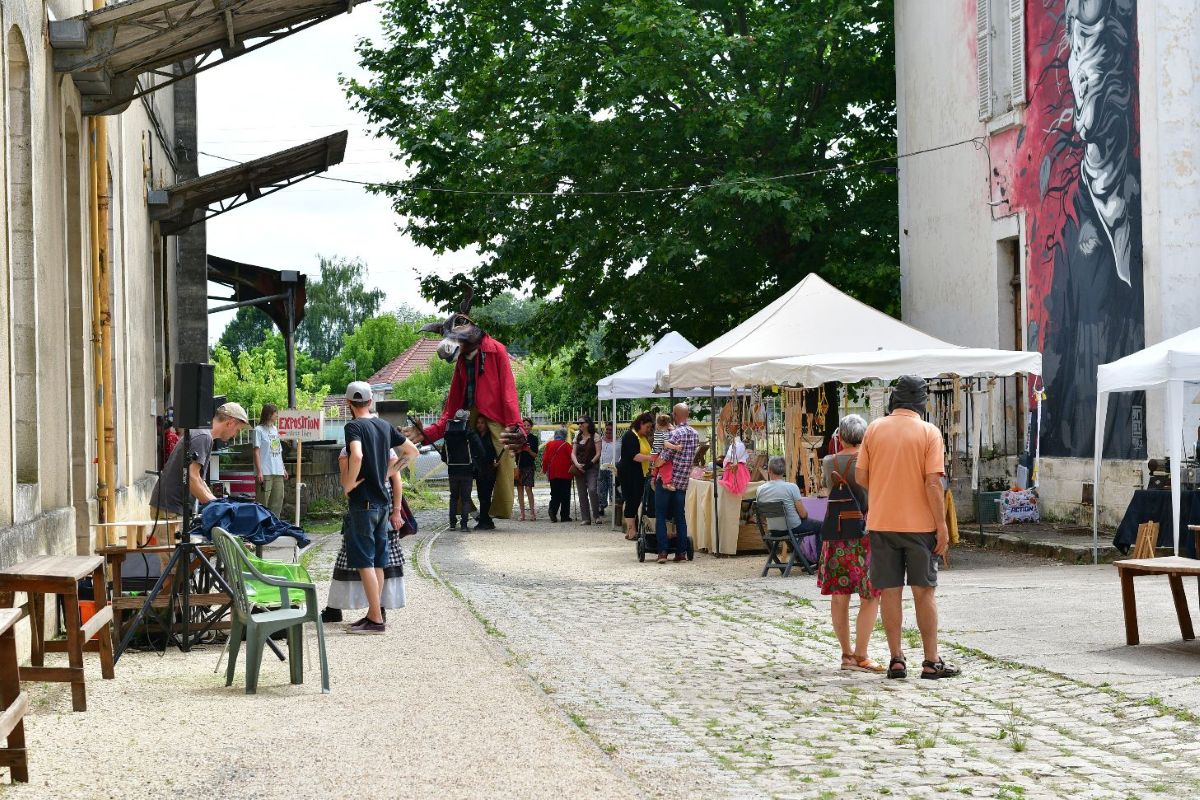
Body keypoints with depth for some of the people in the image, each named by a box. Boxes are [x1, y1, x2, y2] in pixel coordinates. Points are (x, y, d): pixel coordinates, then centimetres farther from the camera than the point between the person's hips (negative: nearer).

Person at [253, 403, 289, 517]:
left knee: (278, 500, 7)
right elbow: (256, 451, -8)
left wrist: (283, 469, 19)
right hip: (265, 472, -7)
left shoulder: (275, 430, 17)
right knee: (263, 501, -8)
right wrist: (259, 471, -14)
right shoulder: (259, 430, -4)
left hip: (278, 473, 7)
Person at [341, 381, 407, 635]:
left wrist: (349, 485, -18)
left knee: (365, 562, -5)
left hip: (363, 503, -7)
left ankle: (376, 619, -6)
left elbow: (357, 455, -31)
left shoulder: (354, 426, -12)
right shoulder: (384, 426, 10)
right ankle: (373, 614, 19)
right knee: (377, 562, 13)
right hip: (383, 503, 7)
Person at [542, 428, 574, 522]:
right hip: (565, 474, -3)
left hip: (553, 475, 3)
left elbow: (545, 459, 5)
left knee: (555, 495, 10)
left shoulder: (549, 444, 3)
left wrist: (545, 470, 17)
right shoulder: (566, 445, -8)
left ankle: (552, 511, -13)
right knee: (565, 495, 4)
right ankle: (564, 516, 3)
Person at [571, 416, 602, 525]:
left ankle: (596, 515, -6)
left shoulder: (595, 436, -1)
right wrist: (577, 464, -7)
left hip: (592, 467, -5)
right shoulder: (578, 437, 13)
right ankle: (585, 518, 6)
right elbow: (573, 453, 10)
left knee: (592, 490, -19)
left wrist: (590, 463, -16)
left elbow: (598, 453, -5)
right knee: (582, 493, 2)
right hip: (579, 468, 5)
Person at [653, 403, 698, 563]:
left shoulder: (676, 433, -15)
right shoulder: (695, 434, 7)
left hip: (666, 481, -6)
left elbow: (663, 458, -19)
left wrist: (654, 466, 0)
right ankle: (682, 552, 8)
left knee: (660, 516, 1)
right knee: (679, 516, 11)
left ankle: (663, 552, -6)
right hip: (683, 482, 6)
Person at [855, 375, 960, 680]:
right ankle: (932, 661, 8)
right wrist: (942, 526, -7)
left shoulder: (875, 428, 2)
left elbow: (861, 476, 3)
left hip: (881, 522, 2)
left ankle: (896, 660, 8)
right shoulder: (929, 432, -6)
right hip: (919, 523, -2)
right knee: (924, 592, 6)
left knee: (890, 592, 7)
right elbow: (933, 483, -12)